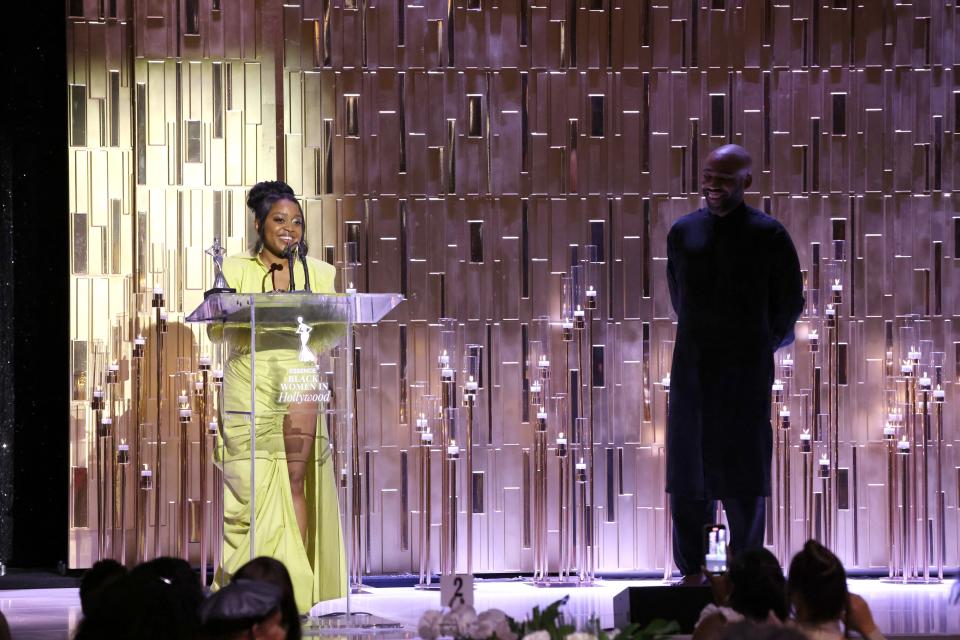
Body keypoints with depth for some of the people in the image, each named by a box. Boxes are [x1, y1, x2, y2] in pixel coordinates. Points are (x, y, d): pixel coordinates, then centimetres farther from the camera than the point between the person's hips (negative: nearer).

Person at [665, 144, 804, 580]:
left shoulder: (768, 235, -4)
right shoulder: (683, 232, 7)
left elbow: (789, 304, 4)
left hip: (746, 371, -3)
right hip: (691, 367, 3)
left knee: (744, 478, -1)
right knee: (688, 472, 5)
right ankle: (692, 571, 13)